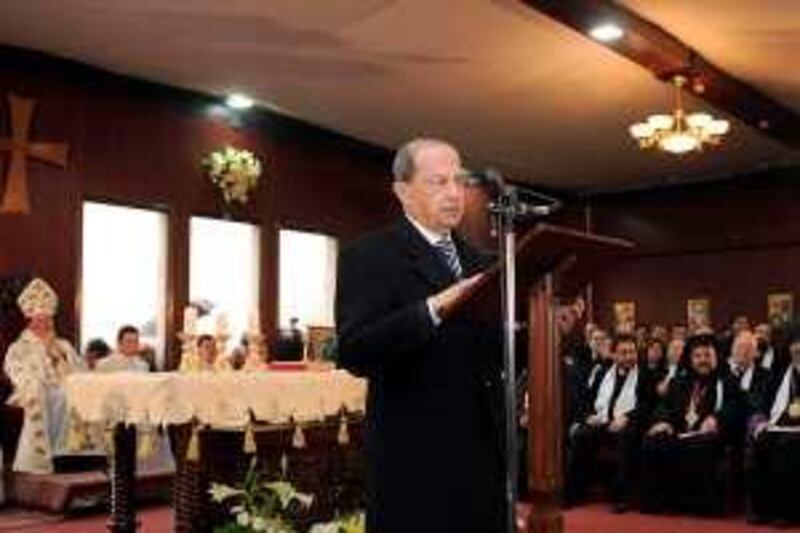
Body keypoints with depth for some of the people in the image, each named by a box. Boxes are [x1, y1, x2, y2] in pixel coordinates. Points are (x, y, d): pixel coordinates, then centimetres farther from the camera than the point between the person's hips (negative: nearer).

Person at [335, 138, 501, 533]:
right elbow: (354, 352, -19)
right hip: (417, 457, -6)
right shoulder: (368, 255, -7)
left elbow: (485, 350, 15)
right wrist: (433, 308, -29)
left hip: (483, 450, 6)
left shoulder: (475, 260, 14)